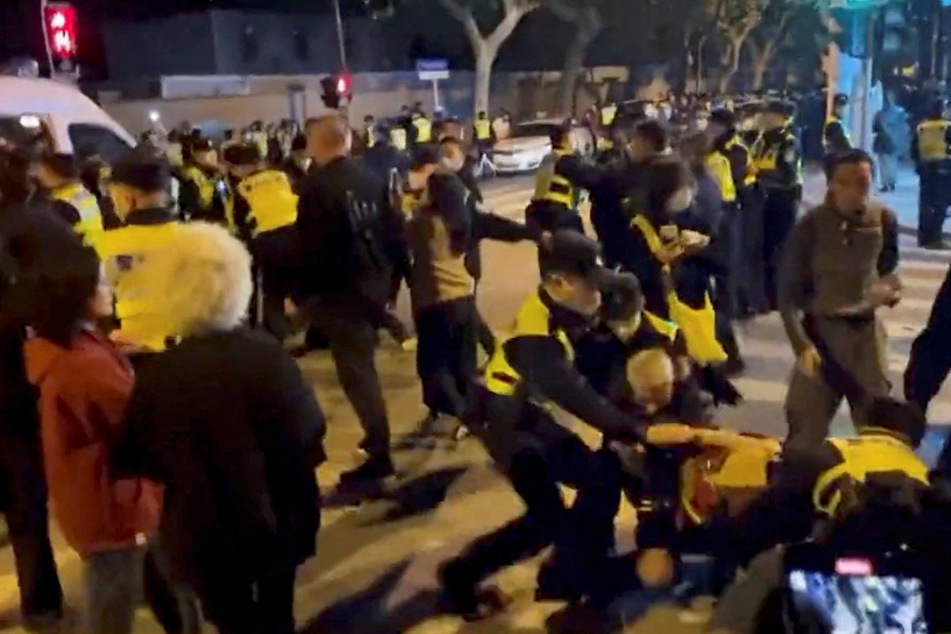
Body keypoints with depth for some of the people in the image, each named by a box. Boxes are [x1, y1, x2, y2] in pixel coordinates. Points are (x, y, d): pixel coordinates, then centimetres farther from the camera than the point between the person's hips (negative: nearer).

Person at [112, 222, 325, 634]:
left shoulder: (159, 375, -19)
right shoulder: (267, 355, -18)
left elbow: (133, 458, -7)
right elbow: (306, 434, -11)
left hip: (208, 530, -1)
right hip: (276, 519, 1)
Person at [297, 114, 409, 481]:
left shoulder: (317, 186, -14)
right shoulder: (372, 181, 6)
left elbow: (311, 247, -18)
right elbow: (394, 234, 8)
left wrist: (303, 292, -6)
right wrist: (393, 280, 17)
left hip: (340, 292, -7)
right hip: (375, 286, 8)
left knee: (356, 373, -1)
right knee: (363, 367, 23)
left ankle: (380, 455, 3)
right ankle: (377, 436, 34)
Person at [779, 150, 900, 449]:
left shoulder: (884, 220, -6)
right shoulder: (810, 225, -16)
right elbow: (789, 292, -13)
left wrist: (892, 289, -10)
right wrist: (801, 344, -23)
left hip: (867, 329, 3)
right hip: (821, 329, -3)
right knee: (806, 429, 1)